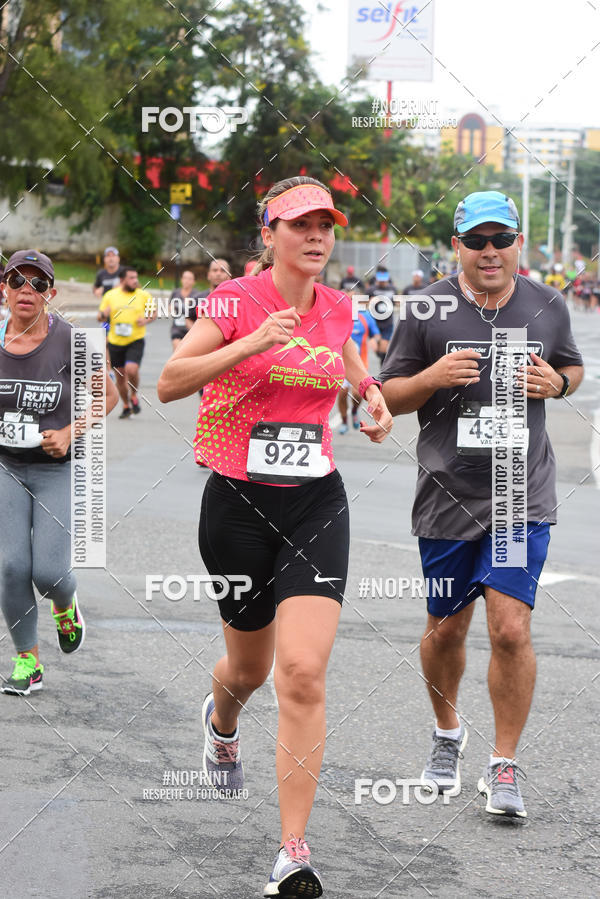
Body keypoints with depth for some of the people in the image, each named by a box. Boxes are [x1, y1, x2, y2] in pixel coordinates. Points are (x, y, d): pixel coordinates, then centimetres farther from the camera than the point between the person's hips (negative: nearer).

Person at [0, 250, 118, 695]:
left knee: (49, 571, -9)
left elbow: (108, 394, 1)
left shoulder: (69, 340, -11)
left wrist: (70, 433, -10)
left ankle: (66, 606, 29)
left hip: (58, 470, -2)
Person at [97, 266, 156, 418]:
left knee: (131, 369, -23)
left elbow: (154, 311, 11)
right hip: (115, 342, 2)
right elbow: (100, 318, 8)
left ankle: (134, 396, 5)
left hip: (136, 341, -2)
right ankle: (126, 406, 28)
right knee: (120, 376, 8)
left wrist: (147, 320, -9)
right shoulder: (110, 295, 2)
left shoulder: (144, 295, -1)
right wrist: (104, 314, -15)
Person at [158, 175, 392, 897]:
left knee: (303, 673, -14)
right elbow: (168, 384, -16)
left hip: (316, 503, 2)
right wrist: (251, 343, -26)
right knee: (249, 668, 15)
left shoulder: (337, 308, 5)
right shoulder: (236, 300, -7)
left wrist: (373, 395, 8)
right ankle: (220, 721, 55)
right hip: (238, 504, -2)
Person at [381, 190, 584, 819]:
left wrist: (555, 382, -3)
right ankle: (447, 732, 40)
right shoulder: (427, 310, -3)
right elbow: (388, 397, 3)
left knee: (511, 629, -11)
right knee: (446, 628, 12)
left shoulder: (547, 308, 3)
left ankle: (504, 766, 4)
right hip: (448, 498, 0)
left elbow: (572, 367, 20)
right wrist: (433, 377, -17)